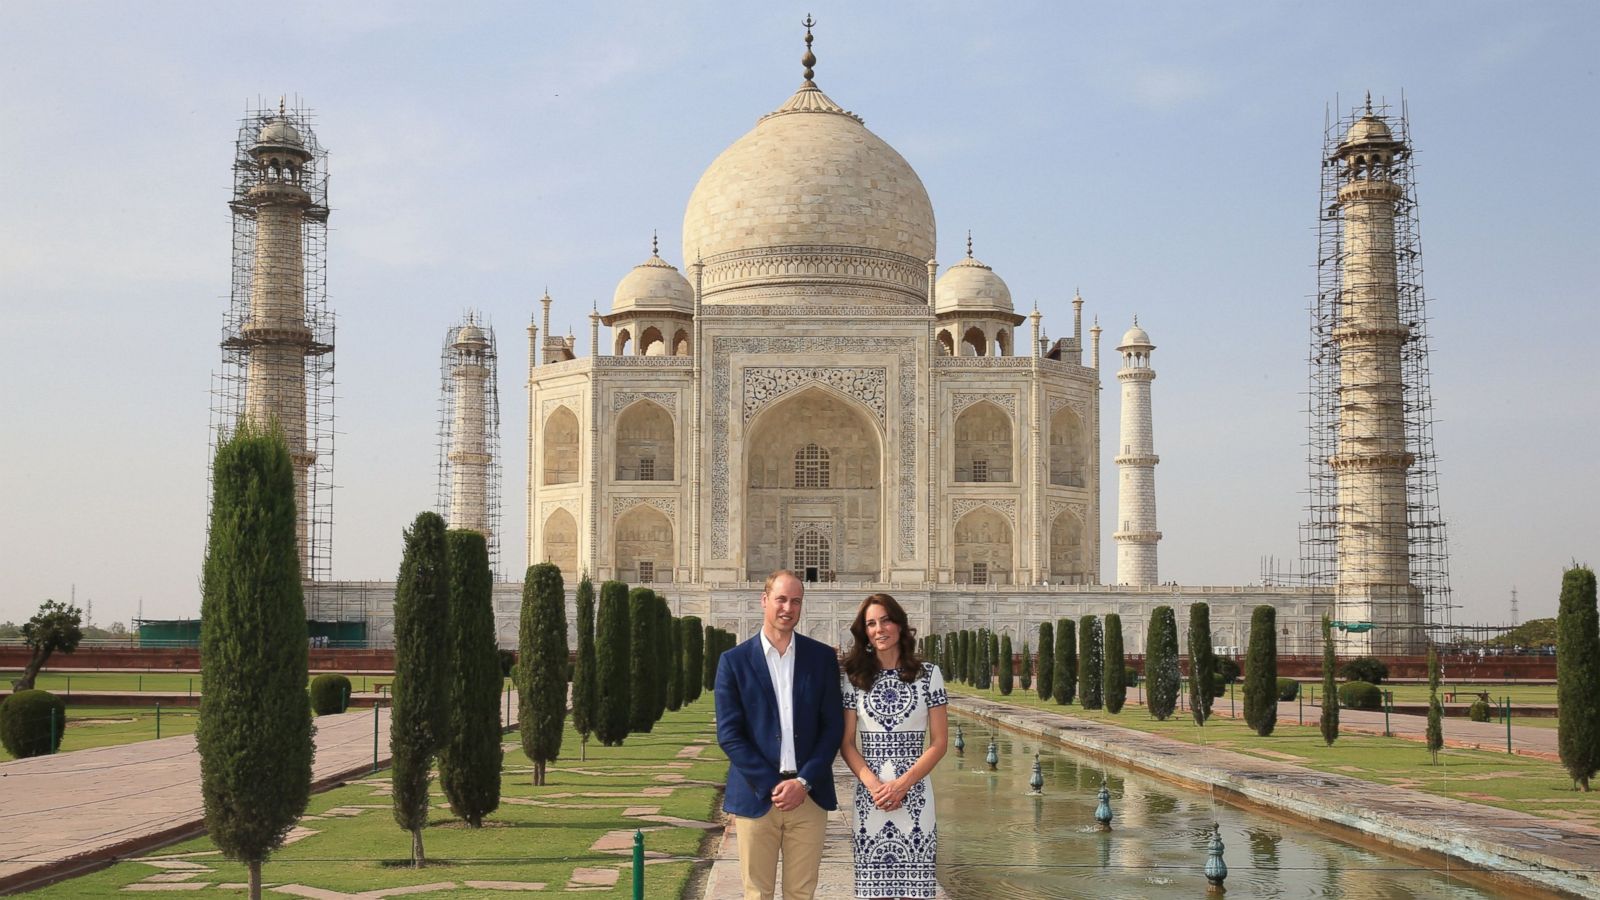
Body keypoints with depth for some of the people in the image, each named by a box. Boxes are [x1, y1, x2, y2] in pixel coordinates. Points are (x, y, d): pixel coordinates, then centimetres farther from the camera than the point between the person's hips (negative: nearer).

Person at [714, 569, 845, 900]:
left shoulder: (822, 657, 6)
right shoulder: (734, 661, 0)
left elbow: (833, 726, 3)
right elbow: (729, 734, -4)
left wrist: (804, 782, -9)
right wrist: (772, 786, -11)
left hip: (809, 796, 1)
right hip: (756, 796, -1)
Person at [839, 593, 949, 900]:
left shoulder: (928, 675, 3)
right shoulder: (855, 678, 5)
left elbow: (939, 743, 0)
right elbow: (846, 743, 4)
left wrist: (902, 784, -11)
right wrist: (874, 784, -12)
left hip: (915, 795, -1)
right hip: (869, 795, 1)